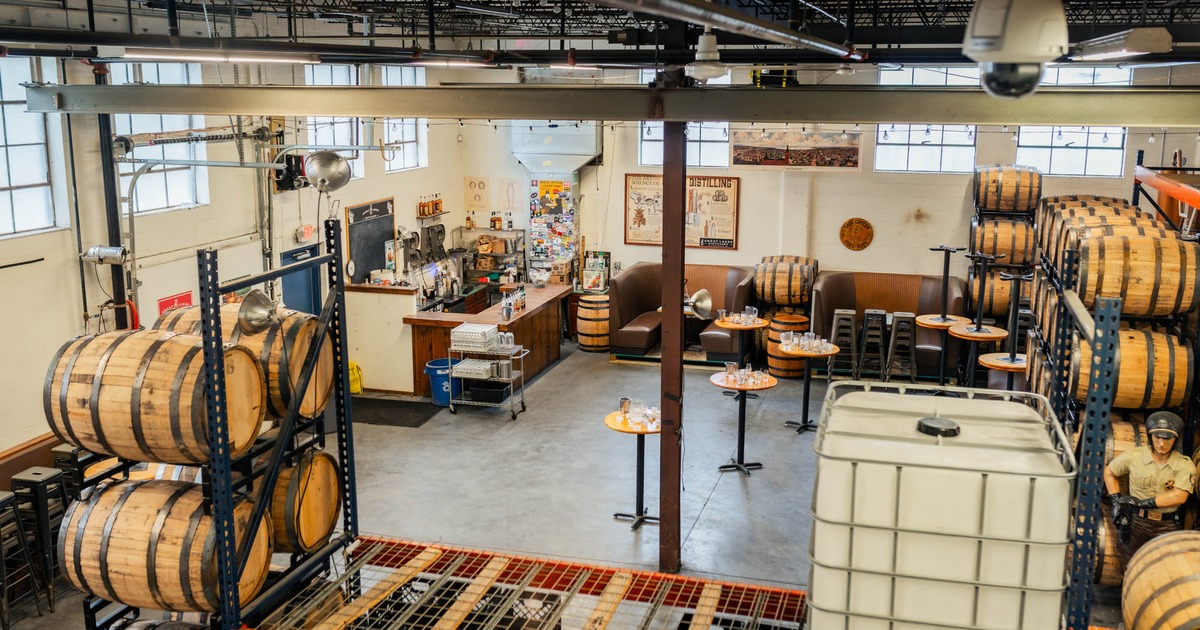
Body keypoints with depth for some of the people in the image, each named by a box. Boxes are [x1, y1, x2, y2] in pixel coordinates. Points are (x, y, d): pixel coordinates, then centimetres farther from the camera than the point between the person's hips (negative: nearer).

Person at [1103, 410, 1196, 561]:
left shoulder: (1185, 465, -7)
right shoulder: (1134, 456, -3)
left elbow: (1179, 496, -18)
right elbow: (1109, 472, 12)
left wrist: (1142, 502, -16)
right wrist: (1116, 501, 2)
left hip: (1166, 526, 0)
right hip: (1137, 521, 0)